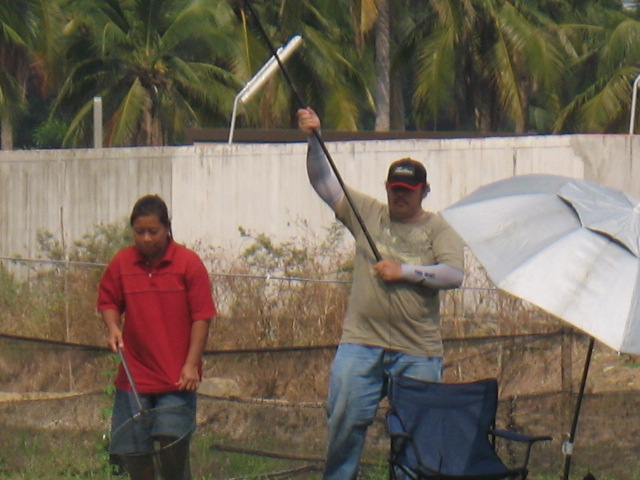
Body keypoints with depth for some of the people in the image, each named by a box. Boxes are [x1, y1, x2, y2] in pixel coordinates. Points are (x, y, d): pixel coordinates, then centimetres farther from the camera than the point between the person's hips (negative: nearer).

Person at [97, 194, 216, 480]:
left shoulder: (188, 264, -5)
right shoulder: (121, 264, 3)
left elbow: (201, 317, -5)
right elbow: (108, 302, 16)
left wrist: (192, 364, -11)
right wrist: (112, 327, -6)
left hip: (176, 377, -3)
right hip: (134, 376, 3)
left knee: (172, 441, -11)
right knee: (131, 450, 4)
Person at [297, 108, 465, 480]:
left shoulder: (437, 229, 5)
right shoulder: (366, 214, 10)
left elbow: (455, 274, -8)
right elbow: (323, 181, 10)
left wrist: (405, 271, -10)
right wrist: (314, 140, -3)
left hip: (418, 353, -1)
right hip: (362, 344, 1)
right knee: (346, 420, -2)